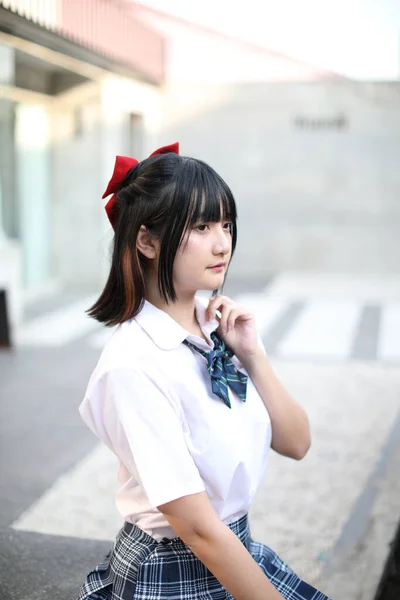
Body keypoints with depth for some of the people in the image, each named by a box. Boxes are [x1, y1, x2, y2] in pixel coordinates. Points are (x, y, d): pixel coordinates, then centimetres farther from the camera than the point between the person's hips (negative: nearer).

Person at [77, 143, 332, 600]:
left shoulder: (219, 326, -4)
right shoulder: (133, 366, -26)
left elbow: (295, 444, -1)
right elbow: (200, 529, -25)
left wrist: (252, 356, -13)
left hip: (238, 549, 6)